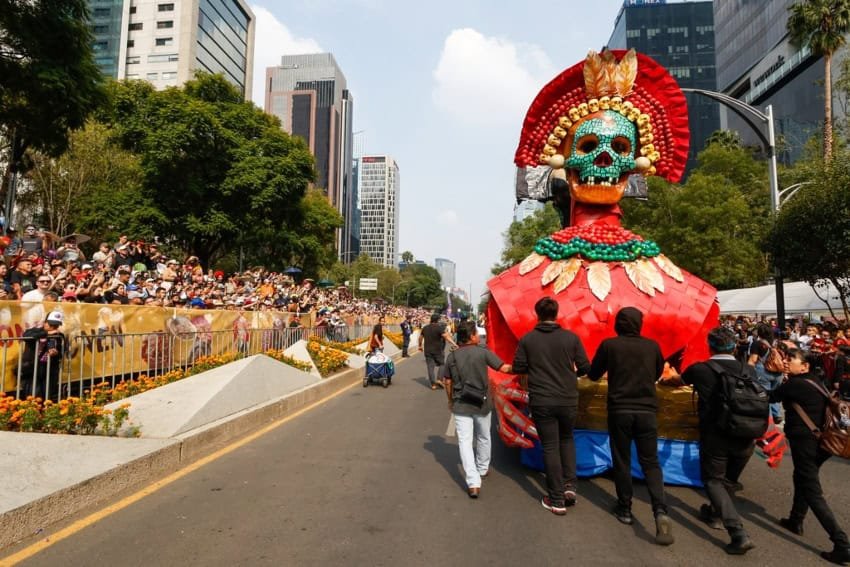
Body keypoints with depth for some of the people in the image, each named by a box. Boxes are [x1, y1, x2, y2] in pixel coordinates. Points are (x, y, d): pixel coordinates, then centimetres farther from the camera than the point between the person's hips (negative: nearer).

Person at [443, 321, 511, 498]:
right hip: (482, 403, 0)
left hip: (461, 405, 0)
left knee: (465, 441, 0)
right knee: (483, 437, 22)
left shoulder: (452, 356, -2)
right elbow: (503, 368, -9)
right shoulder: (483, 352, -9)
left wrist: (451, 401, 18)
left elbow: (448, 382, 4)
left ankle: (473, 483, -7)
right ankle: (483, 469, 40)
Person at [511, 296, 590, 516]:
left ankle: (556, 500, 13)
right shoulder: (571, 337, -6)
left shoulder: (527, 339, -6)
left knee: (550, 447, 9)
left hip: (541, 401, -1)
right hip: (568, 399, 1)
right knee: (567, 439, 25)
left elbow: (518, 368, -2)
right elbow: (585, 367, -1)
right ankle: (569, 485, 15)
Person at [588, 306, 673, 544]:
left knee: (621, 461, 12)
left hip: (619, 410, -1)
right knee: (650, 462, 9)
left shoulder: (609, 345, -7)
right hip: (647, 410, 2)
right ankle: (660, 511, -8)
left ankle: (624, 509, 21)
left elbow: (593, 374, 4)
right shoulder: (652, 346, 1)